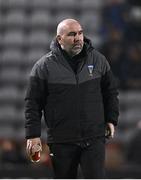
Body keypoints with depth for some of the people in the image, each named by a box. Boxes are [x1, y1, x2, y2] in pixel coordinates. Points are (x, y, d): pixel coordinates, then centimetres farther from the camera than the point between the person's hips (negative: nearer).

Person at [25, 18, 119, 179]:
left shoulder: (98, 60, 4)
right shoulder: (44, 66, -3)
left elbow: (111, 92, 16)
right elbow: (32, 103, -1)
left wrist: (111, 120, 10)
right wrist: (33, 134, -6)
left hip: (94, 138, 1)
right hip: (61, 141, -1)